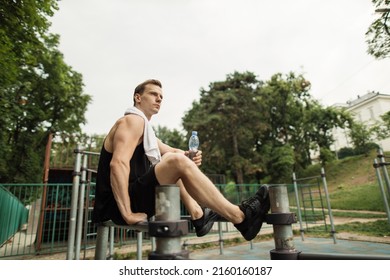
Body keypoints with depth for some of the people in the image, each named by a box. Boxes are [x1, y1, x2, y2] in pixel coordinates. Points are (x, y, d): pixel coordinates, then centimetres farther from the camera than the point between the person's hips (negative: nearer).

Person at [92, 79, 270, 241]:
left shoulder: (144, 127, 20)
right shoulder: (133, 120, -10)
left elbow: (172, 151, 23)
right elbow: (118, 164, -25)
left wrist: (188, 156, 0)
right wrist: (128, 214, -28)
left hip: (135, 196, 10)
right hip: (118, 205, -10)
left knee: (170, 162, 17)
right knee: (177, 162, -25)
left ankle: (198, 216, 4)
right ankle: (240, 217, -18)